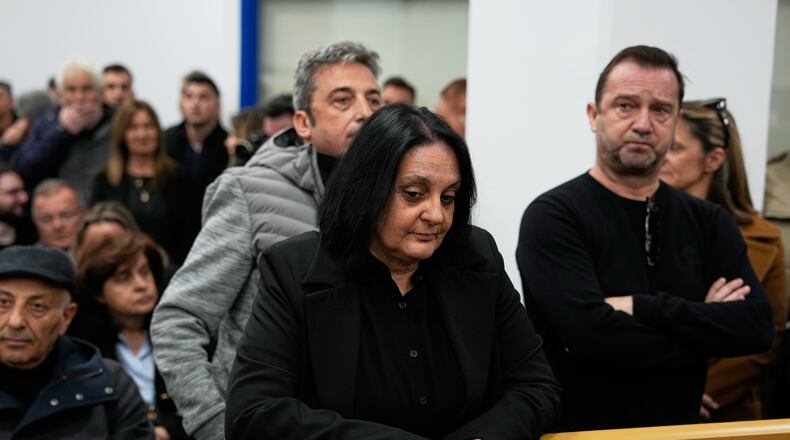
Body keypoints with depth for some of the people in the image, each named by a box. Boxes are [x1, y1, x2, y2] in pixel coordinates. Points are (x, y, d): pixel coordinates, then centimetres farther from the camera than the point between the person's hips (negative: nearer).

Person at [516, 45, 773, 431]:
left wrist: (642, 308, -15)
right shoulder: (553, 216, -8)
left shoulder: (708, 222, 7)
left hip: (676, 432, 4)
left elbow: (757, 328, -5)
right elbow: (591, 333, -19)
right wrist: (707, 329, -7)